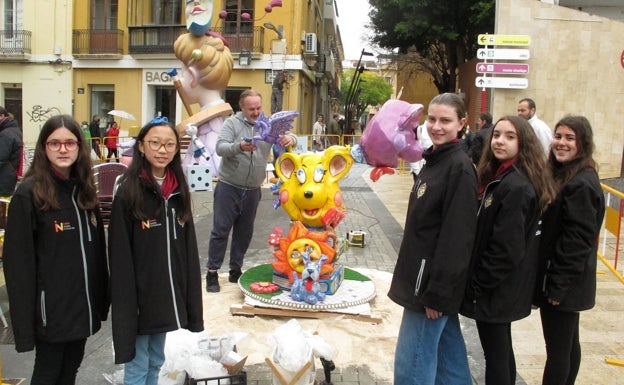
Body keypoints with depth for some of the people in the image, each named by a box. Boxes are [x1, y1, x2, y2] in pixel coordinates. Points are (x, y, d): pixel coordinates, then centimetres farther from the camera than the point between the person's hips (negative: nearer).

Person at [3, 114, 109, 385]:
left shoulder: (84, 190, 7)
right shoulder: (29, 193, -12)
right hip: (51, 309, -5)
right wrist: (24, 322, -15)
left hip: (84, 307, 6)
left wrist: (102, 301, 9)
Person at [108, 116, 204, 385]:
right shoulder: (129, 191, -12)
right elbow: (120, 257, -14)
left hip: (166, 295, 6)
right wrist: (126, 308, -17)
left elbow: (189, 249, 8)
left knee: (155, 362, 20)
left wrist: (192, 301, 6)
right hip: (139, 297, -5)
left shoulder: (178, 190, 5)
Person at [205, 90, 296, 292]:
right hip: (229, 187, -4)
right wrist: (239, 147, -38)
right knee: (220, 230, 1)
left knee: (244, 232, 12)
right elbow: (220, 147, -17)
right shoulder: (232, 123, -6)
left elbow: (290, 136, -1)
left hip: (253, 190, 4)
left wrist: (290, 139, -27)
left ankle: (236, 271, 25)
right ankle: (212, 273, 9)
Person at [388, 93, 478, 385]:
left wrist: (437, 292, -20)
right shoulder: (433, 160, 12)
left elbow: (457, 236, -21)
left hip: (435, 280, -9)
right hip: (426, 276, 9)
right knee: (449, 356, 19)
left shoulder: (460, 167, -17)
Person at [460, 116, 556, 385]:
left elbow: (507, 248, -24)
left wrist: (477, 286, -15)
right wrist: (477, 281, 14)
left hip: (495, 290, -10)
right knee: (501, 350, 22)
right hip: (502, 287, 10)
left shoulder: (515, 186, -22)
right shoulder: (498, 178, 9)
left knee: (495, 354, 3)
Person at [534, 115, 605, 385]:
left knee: (558, 348, 1)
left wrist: (558, 286, -18)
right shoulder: (561, 174, 11)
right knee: (568, 343, 20)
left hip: (564, 282, -10)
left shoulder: (582, 184, -19)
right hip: (564, 281, 10)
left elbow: (578, 240, -21)